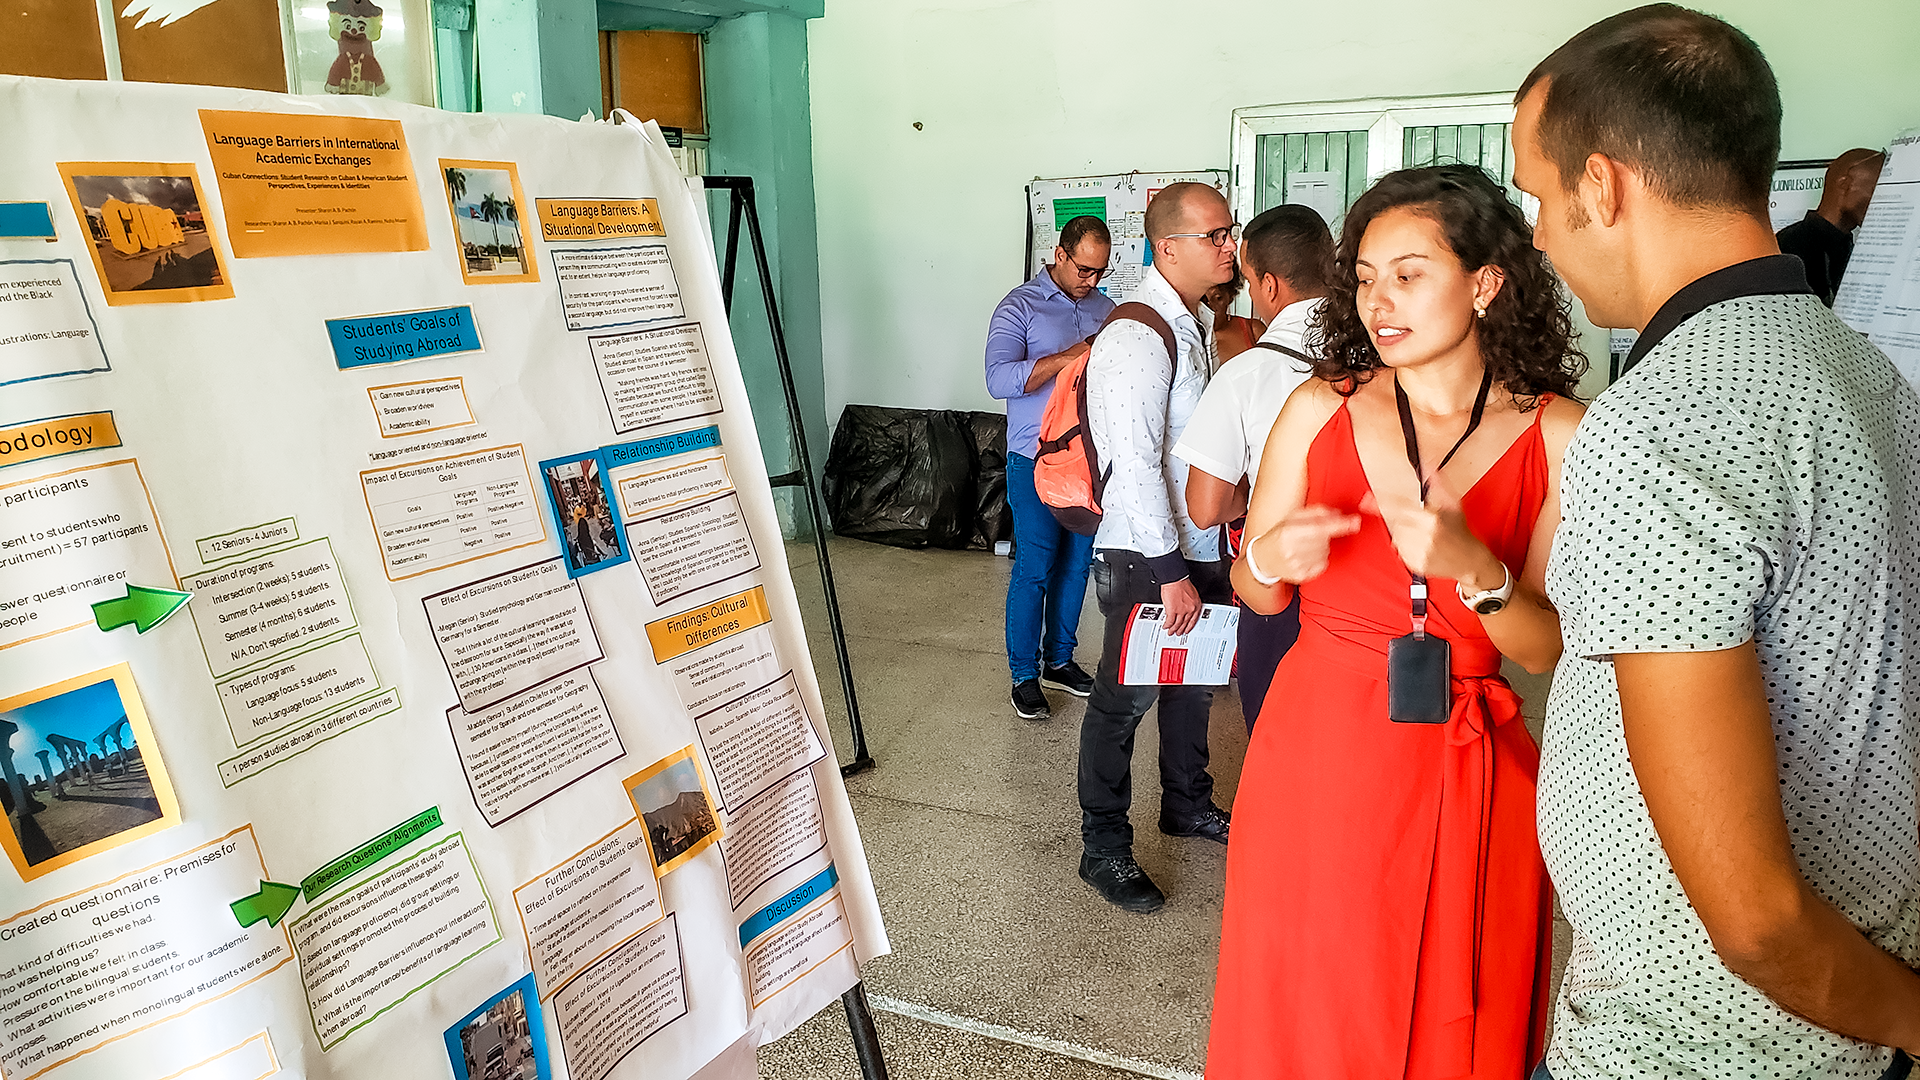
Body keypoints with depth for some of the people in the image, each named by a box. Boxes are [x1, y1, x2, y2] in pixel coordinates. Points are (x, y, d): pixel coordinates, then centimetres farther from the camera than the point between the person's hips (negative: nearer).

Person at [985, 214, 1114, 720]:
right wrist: (1068, 357, -26)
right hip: (1037, 460, -5)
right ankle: (1025, 675, 8)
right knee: (1034, 568, -4)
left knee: (1076, 563, 11)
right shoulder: (1020, 307, -7)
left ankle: (1059, 660, 26)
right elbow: (999, 379, -21)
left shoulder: (1105, 308, 11)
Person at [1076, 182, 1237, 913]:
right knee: (1124, 700, 1)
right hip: (1146, 557, -9)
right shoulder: (1138, 337, -20)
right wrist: (1171, 570, -22)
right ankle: (1103, 851, 16)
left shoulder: (1199, 323, 10)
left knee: (1193, 680, 22)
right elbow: (1137, 462, -24)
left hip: (1201, 547, 9)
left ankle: (1187, 804, 43)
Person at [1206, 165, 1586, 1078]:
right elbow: (1255, 592, 5)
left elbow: (1548, 649, -7)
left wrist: (1475, 570, -25)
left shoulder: (1557, 436, -5)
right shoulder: (1320, 409, -3)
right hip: (1318, 752, 1)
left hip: (1469, 776, 0)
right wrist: (1270, 560, -17)